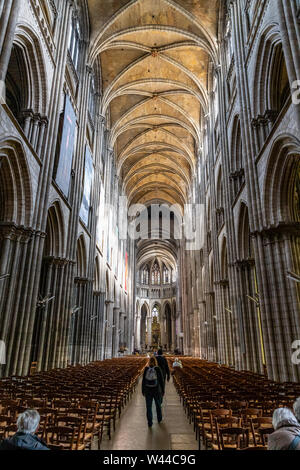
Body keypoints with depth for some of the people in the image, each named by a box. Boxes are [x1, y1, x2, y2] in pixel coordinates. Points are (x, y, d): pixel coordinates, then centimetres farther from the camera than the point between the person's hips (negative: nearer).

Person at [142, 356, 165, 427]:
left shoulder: (146, 369, -8)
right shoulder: (158, 369, -13)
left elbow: (143, 381, -3)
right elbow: (161, 381, -9)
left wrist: (143, 391, 7)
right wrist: (163, 390, 2)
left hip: (148, 390, 0)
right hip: (156, 390, 0)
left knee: (149, 406, 10)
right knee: (158, 404, 21)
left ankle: (150, 422, 8)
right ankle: (159, 418, 38)